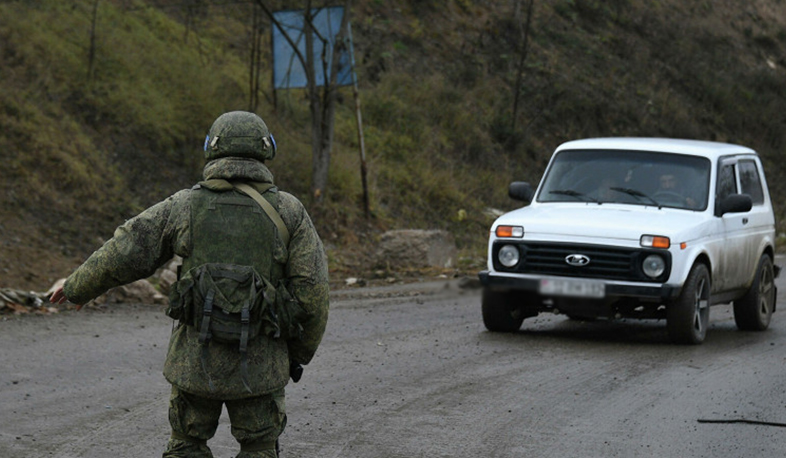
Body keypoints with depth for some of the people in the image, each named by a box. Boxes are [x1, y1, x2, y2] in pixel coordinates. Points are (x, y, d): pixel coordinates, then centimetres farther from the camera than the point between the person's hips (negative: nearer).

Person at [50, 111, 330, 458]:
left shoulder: (185, 207, -2)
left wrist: (77, 288, 19)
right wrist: (300, 354, 8)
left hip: (197, 358, 1)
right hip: (260, 363, -1)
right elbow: (312, 291, -6)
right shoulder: (289, 212, -4)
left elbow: (120, 256, 2)